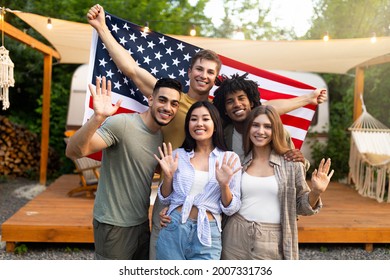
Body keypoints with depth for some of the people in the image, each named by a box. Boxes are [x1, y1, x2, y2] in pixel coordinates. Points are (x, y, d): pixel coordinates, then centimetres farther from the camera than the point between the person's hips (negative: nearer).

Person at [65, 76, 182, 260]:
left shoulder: (161, 136, 5)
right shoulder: (121, 124, -18)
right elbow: (73, 151, -28)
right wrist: (97, 117, -43)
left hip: (142, 223, 7)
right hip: (114, 225, -7)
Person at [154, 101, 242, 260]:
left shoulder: (230, 159, -2)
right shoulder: (178, 155, 2)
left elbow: (231, 210, -1)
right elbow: (166, 200, 8)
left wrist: (224, 185, -18)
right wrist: (168, 176, -9)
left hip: (207, 235, -1)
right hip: (173, 229, 1)